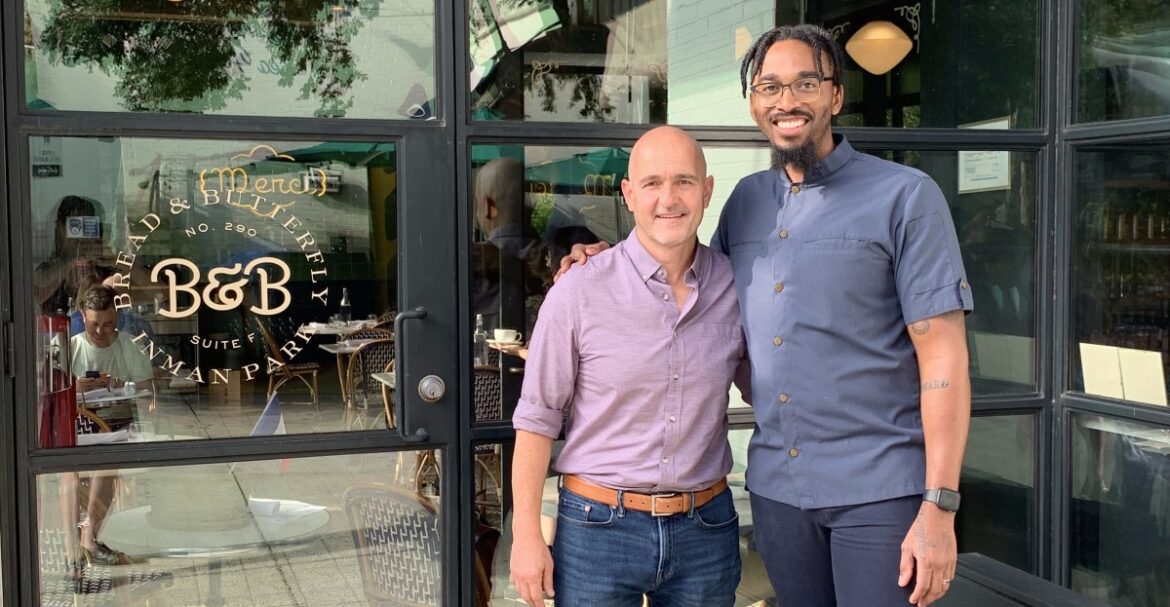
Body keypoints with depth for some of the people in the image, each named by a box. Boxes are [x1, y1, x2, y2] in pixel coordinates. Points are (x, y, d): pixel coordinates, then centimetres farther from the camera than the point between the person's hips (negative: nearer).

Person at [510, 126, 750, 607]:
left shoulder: (735, 287, -2)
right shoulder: (578, 293, -11)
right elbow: (537, 419, -6)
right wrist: (527, 536, -6)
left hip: (706, 529, 3)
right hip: (598, 526, -3)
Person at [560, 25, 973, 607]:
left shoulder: (905, 196, -6)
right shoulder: (745, 200, 8)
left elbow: (943, 357, -10)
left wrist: (939, 508, -15)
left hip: (878, 488, -4)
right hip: (775, 483, 5)